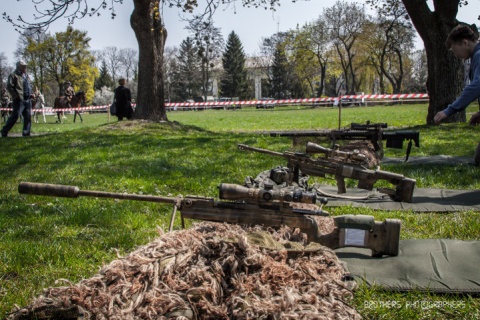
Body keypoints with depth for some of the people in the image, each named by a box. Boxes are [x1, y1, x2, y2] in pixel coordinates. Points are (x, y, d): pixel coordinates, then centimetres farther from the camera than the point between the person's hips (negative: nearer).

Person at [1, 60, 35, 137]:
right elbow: (9, 87, -11)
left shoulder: (26, 76, 21)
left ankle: (26, 133, 13)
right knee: (15, 116, -9)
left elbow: (30, 86, 29)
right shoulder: (13, 75, -3)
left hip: (28, 100, 8)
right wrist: (16, 96, -16)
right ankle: (4, 131, 2)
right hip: (19, 100, -8)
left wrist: (31, 94, 11)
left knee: (28, 117, 6)